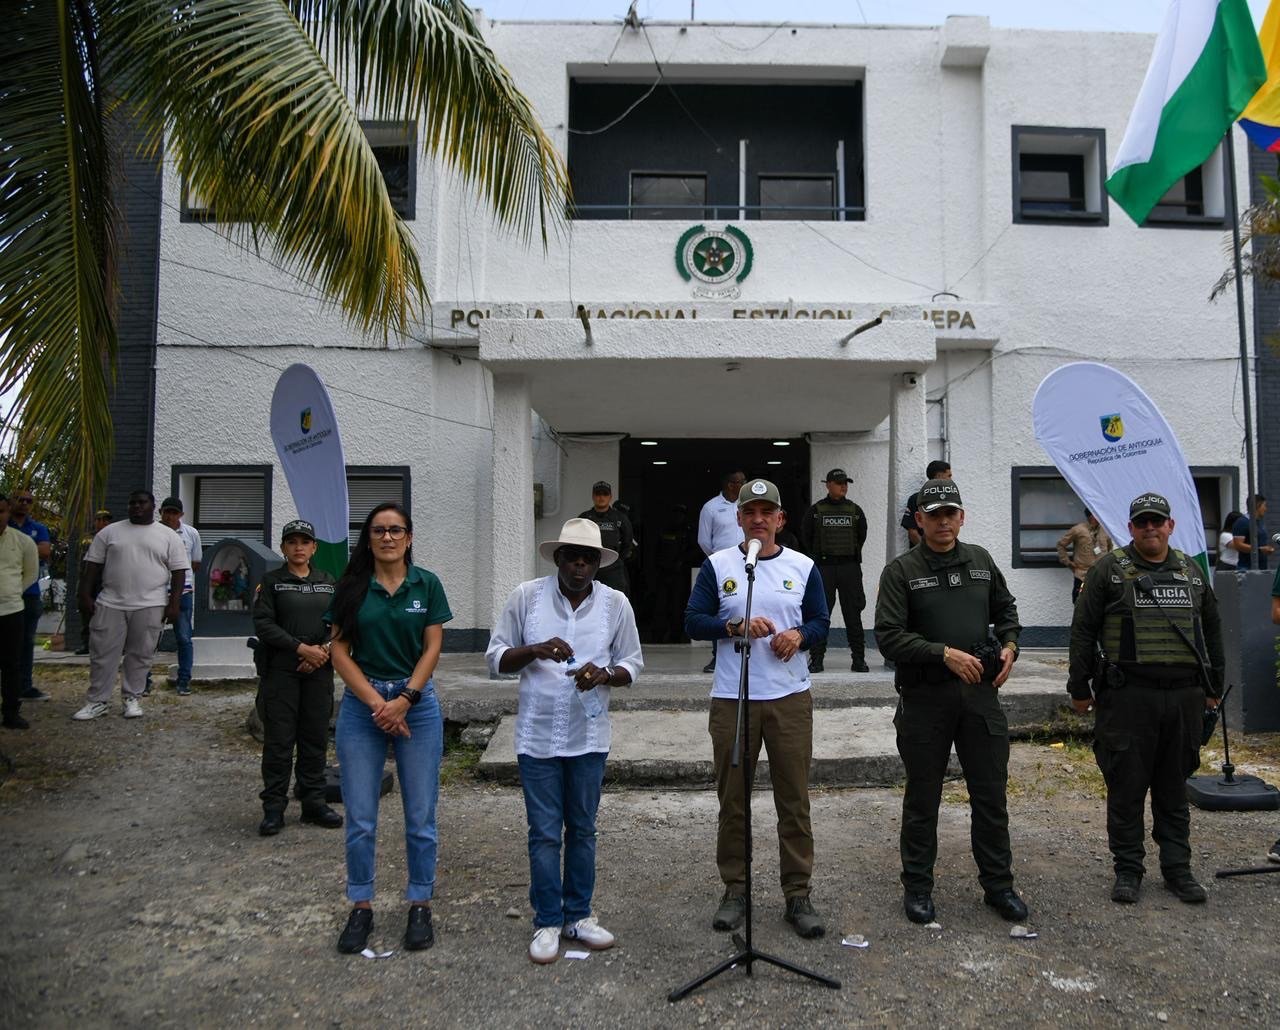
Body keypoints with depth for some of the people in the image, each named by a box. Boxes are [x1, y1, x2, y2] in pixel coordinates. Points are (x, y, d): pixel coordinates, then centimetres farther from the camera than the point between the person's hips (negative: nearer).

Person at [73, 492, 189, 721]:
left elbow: (179, 571, 0)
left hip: (149, 606, -1)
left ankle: (132, 698, 17)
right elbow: (93, 565, 8)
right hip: (110, 604, 2)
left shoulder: (168, 536, 3)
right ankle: (97, 701, 15)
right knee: (102, 653, 4)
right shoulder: (110, 532, 8)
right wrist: (86, 594, 0)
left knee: (140, 655, 5)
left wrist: (174, 603, -7)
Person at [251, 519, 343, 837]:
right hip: (281, 670, -3)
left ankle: (313, 802, 18)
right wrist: (301, 648, -15)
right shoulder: (271, 581, 2)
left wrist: (323, 650, -11)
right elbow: (263, 623, -7)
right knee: (278, 739, 0)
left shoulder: (328, 582, 11)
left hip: (319, 670, 3)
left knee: (315, 738, 8)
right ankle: (274, 807, 11)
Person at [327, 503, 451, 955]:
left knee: (420, 816, 6)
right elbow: (339, 651, -1)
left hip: (417, 702, 0)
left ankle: (420, 905, 21)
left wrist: (404, 700, -12)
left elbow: (432, 649, -1)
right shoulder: (352, 587, 1)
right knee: (360, 817, 6)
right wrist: (377, 703, -10)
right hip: (361, 703, 1)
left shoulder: (427, 585, 1)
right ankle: (361, 907, 23)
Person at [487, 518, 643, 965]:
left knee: (583, 829, 14)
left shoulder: (616, 603, -1)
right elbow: (495, 657, -1)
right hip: (537, 735, -1)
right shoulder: (526, 596, -5)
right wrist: (535, 650, -20)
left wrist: (604, 674, -17)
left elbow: (632, 664, 5)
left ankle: (578, 915, 29)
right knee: (544, 834, 5)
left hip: (589, 735, 2)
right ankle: (547, 922, 21)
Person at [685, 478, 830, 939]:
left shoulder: (803, 567, 7)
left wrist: (799, 634, -13)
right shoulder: (717, 565, 2)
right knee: (733, 800, 8)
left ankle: (798, 896, 18)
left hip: (791, 698, 1)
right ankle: (735, 890, 23)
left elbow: (821, 621, 8)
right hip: (732, 699, -1)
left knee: (794, 801, 5)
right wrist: (737, 627, -18)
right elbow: (693, 621, -2)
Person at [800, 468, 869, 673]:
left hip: (850, 567, 2)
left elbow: (861, 536, 18)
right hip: (823, 567, -1)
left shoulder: (855, 510, 9)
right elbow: (805, 537, 7)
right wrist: (817, 558, 7)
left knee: (853, 613, 3)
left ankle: (859, 658, 10)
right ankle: (816, 658, 5)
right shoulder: (815, 510, 2)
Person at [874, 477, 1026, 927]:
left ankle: (998, 884, 30)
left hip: (981, 694, 4)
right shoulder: (901, 570, -7)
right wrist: (945, 654, -21)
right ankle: (917, 886, 25)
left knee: (991, 796, 13)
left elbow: (1006, 609, 22)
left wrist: (1009, 646, 4)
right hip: (925, 699, -4)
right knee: (922, 799, 10)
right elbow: (888, 636, -14)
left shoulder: (981, 560, 8)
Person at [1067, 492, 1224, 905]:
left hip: (1184, 698, 4)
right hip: (1128, 697, -4)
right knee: (1126, 787, 3)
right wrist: (1079, 688, -4)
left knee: (1174, 789, 13)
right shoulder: (1109, 570, -2)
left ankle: (1177, 868, 25)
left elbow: (1211, 631, 20)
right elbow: (1083, 632, -2)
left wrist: (1214, 687, 18)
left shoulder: (1191, 572, 12)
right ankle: (1127, 869, 15)